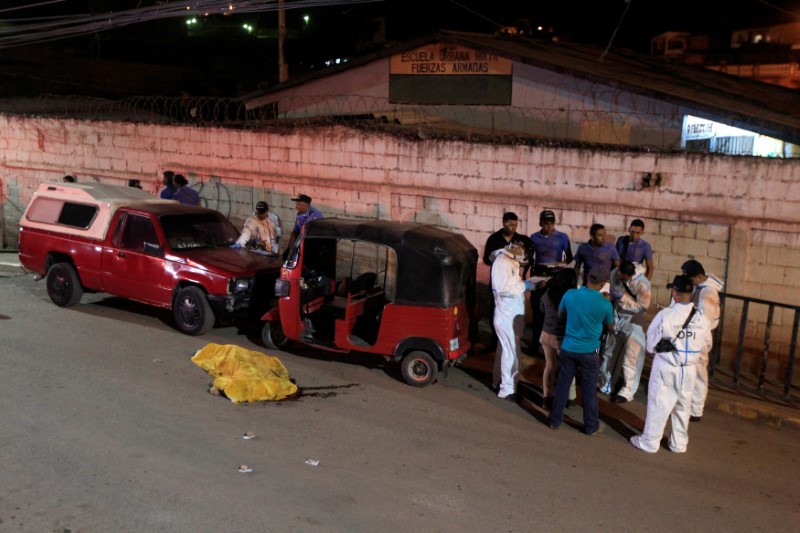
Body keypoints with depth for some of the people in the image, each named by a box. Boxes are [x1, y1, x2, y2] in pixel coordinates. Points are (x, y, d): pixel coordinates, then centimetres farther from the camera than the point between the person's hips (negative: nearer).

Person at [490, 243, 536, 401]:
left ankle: (498, 382, 32)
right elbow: (503, 289, -27)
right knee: (511, 353, -3)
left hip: (511, 314, 10)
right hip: (507, 316, -10)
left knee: (504, 350, 19)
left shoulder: (510, 261, 11)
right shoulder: (502, 261, -19)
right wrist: (523, 285, -19)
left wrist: (523, 285, 0)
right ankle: (507, 389, 7)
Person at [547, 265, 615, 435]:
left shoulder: (570, 295, -10)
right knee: (589, 389, 10)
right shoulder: (605, 304, -15)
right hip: (589, 352, -2)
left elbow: (560, 314, 10)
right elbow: (610, 327, 4)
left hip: (568, 348, 2)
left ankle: (555, 420, 24)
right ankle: (591, 426, 22)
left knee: (562, 385, 13)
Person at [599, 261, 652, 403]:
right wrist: (610, 297, -8)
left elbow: (643, 307, -20)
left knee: (630, 360, -1)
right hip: (616, 319, 6)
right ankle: (605, 384, 34)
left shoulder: (642, 284, -23)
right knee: (609, 354, 17)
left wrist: (623, 298, -26)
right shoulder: (614, 274, -7)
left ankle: (626, 392, 10)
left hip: (633, 324, -6)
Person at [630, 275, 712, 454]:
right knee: (683, 406, 17)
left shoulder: (665, 315, -19)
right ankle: (679, 443, 30)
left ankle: (649, 441, 17)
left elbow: (650, 342, -10)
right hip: (689, 368, 3)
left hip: (666, 366, -3)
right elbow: (706, 346, 6)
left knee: (658, 403, 8)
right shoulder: (702, 319, -7)